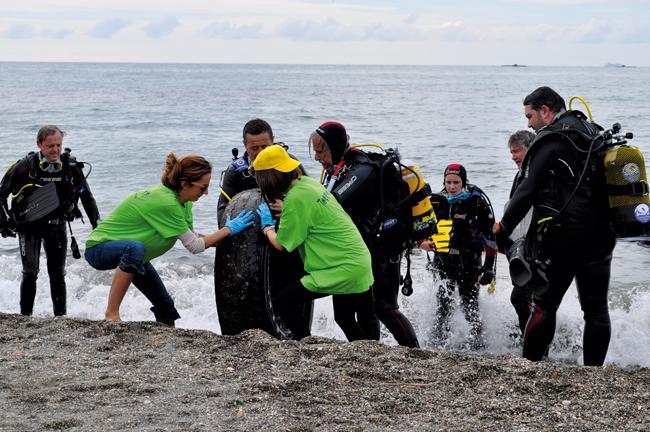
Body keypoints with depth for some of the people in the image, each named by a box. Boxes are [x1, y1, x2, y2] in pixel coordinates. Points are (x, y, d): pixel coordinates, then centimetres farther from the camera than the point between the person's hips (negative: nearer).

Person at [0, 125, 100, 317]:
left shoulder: (71, 166, -11)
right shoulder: (24, 167, -18)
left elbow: (87, 197, 2)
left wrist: (97, 225, -1)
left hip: (57, 227, 3)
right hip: (29, 226, -3)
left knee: (58, 274, 6)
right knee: (30, 273, -13)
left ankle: (60, 316, 15)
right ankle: (25, 315, -2)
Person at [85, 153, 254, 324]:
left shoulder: (182, 201, -5)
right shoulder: (165, 202, -32)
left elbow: (192, 237, 3)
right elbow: (194, 246, -25)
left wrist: (226, 237, -5)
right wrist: (229, 230, -19)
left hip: (130, 253, 10)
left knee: (166, 307, 9)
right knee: (135, 248, -41)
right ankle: (111, 314, -34)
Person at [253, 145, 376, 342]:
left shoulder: (296, 198, -19)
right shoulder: (307, 182, 6)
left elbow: (282, 244, -8)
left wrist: (267, 226, 9)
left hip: (342, 270, -9)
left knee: (283, 300, 1)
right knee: (345, 320, 25)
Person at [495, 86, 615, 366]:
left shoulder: (551, 140, -9)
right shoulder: (596, 135, 15)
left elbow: (528, 190, -13)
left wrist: (504, 227, -6)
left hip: (562, 236, -7)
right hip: (601, 235, 7)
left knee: (544, 305, 0)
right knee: (596, 308, 9)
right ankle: (594, 369, 13)